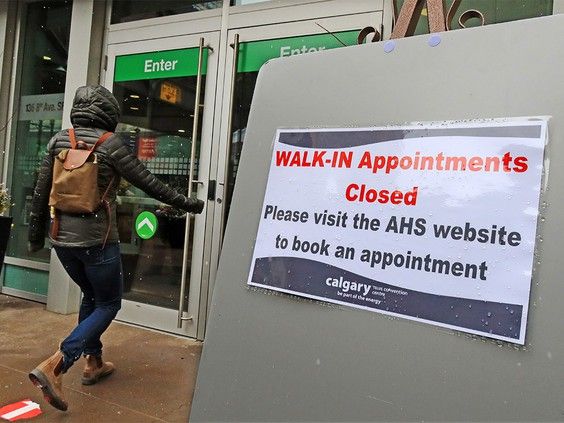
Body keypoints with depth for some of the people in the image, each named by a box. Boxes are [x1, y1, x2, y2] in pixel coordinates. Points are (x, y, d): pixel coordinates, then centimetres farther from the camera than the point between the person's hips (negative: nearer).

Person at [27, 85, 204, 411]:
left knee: (91, 296, 24)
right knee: (108, 305, 8)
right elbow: (149, 184, -7)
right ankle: (53, 367, -5)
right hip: (96, 239, -6)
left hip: (62, 238, 6)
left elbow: (41, 193, 8)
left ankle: (94, 363, 32)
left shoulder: (58, 140, 5)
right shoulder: (111, 145, -10)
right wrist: (187, 204, 4)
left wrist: (36, 236, 18)